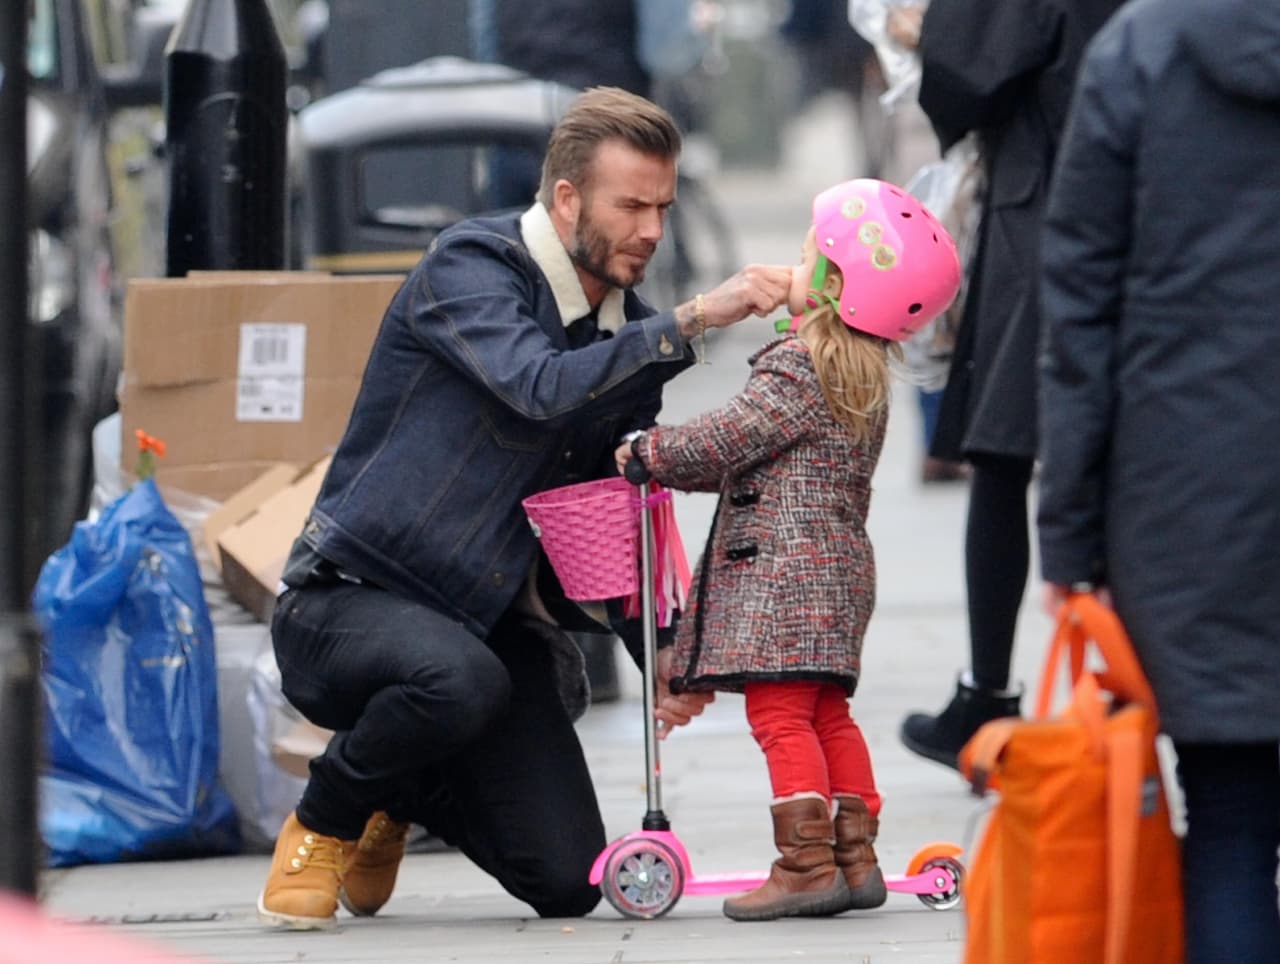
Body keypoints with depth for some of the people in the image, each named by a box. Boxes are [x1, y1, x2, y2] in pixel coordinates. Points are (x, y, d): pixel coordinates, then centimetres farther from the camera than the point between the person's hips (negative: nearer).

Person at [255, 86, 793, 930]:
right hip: (351, 598, -6)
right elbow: (542, 387, -32)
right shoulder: (468, 268, -13)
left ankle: (403, 796, 26)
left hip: (497, 621, 7)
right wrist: (693, 319, -34)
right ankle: (325, 822, -8)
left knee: (568, 883, -6)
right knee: (460, 677, -40)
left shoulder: (629, 333, 9)